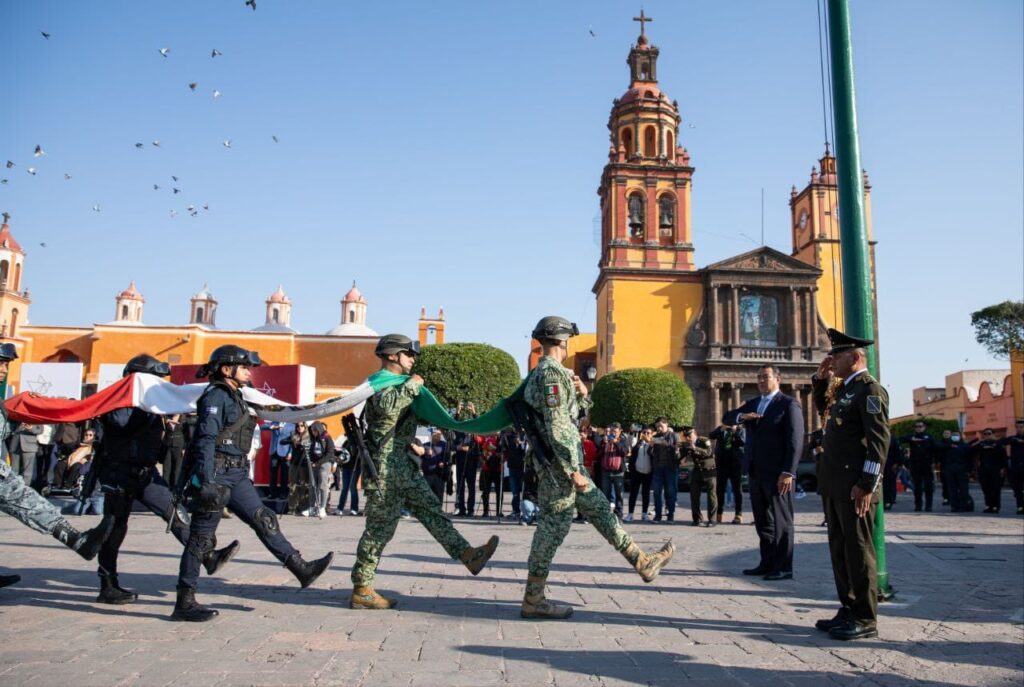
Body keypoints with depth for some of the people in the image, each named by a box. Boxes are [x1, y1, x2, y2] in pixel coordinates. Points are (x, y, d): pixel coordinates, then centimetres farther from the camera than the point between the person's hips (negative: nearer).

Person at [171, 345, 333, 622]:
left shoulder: (235, 396, 17)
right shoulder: (216, 396, -11)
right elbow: (205, 440, -19)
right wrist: (207, 481, -26)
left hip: (236, 475, 9)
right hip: (215, 474, -9)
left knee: (264, 520, 7)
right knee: (202, 537, -2)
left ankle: (302, 569, 10)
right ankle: (184, 603, 6)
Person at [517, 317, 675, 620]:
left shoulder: (542, 374, 16)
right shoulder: (552, 373, -16)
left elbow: (570, 417, 26)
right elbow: (556, 427, -23)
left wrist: (582, 395, 9)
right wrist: (573, 470, -23)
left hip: (563, 463, 11)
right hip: (559, 463, -11)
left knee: (599, 508, 15)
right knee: (554, 525, -5)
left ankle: (642, 562, 25)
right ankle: (533, 601, 3)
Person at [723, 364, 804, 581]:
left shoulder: (789, 404, -6)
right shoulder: (753, 403, 16)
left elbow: (795, 441, -12)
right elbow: (726, 418, 15)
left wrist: (788, 472, -19)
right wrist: (741, 416, -7)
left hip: (777, 473, -7)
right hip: (756, 472, 7)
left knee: (781, 521, 1)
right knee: (762, 521, 12)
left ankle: (783, 567, 8)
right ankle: (767, 563, 19)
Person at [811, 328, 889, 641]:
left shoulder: (869, 389, -11)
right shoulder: (844, 389, 16)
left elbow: (879, 440, -18)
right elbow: (823, 410, 36)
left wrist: (866, 485, -21)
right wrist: (820, 379, 19)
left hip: (854, 487, -9)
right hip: (834, 485, 9)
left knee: (858, 551, -1)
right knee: (840, 549, 14)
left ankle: (866, 620, 8)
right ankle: (849, 610, 24)